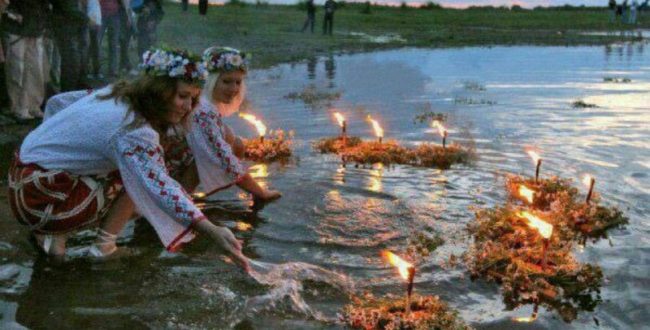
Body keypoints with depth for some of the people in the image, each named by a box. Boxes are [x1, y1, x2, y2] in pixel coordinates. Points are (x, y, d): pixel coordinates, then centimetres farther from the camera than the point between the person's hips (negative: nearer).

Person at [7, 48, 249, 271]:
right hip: (41, 200, -9)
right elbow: (160, 189, -39)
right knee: (138, 180, -9)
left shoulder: (116, 93, 2)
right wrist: (212, 231, -47)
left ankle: (51, 234, 11)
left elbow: (56, 102, 15)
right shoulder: (134, 132, -26)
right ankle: (104, 247, -2)